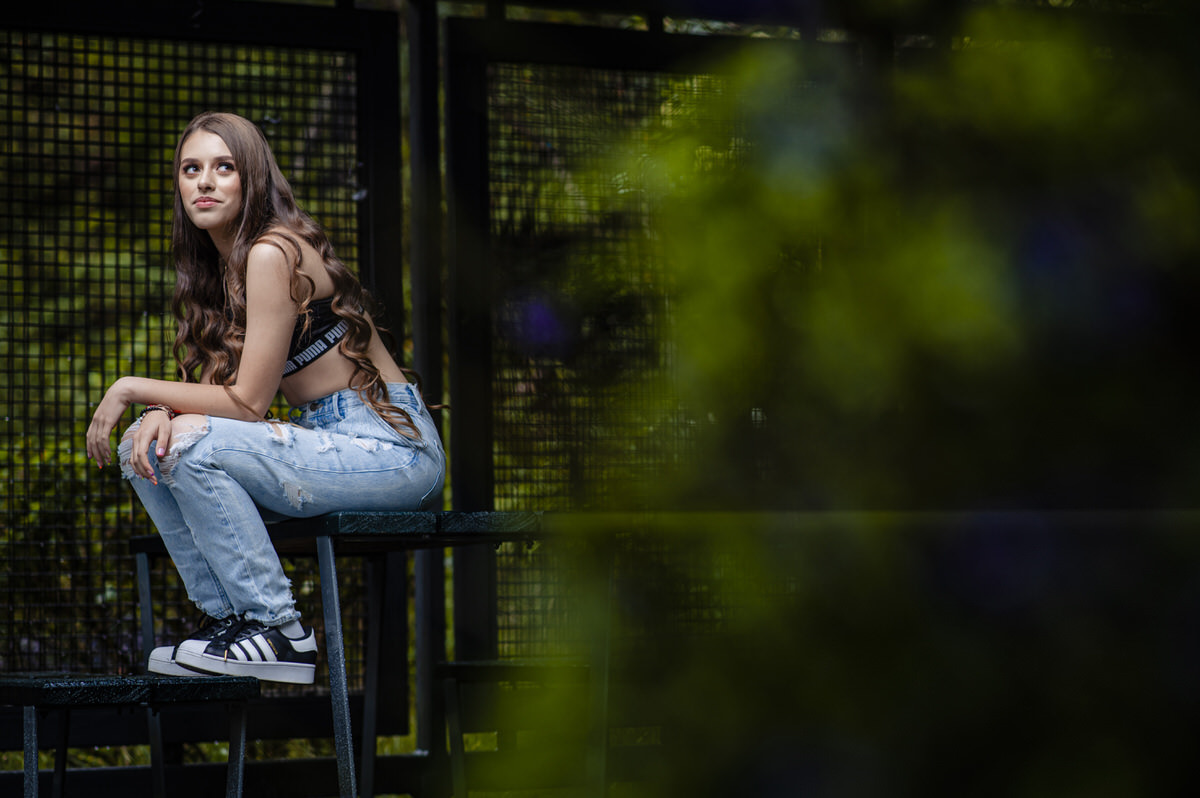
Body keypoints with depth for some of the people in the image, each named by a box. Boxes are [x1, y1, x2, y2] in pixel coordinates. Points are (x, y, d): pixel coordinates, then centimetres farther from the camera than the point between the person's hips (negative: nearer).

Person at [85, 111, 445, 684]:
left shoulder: (273, 254, -17)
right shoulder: (218, 266, 12)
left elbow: (247, 403, -18)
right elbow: (218, 386, 9)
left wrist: (133, 388, -10)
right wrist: (160, 410, -13)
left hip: (392, 449, -9)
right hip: (327, 440, 9)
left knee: (193, 443, -25)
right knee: (145, 448, 0)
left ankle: (279, 631, -15)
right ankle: (229, 616, 3)